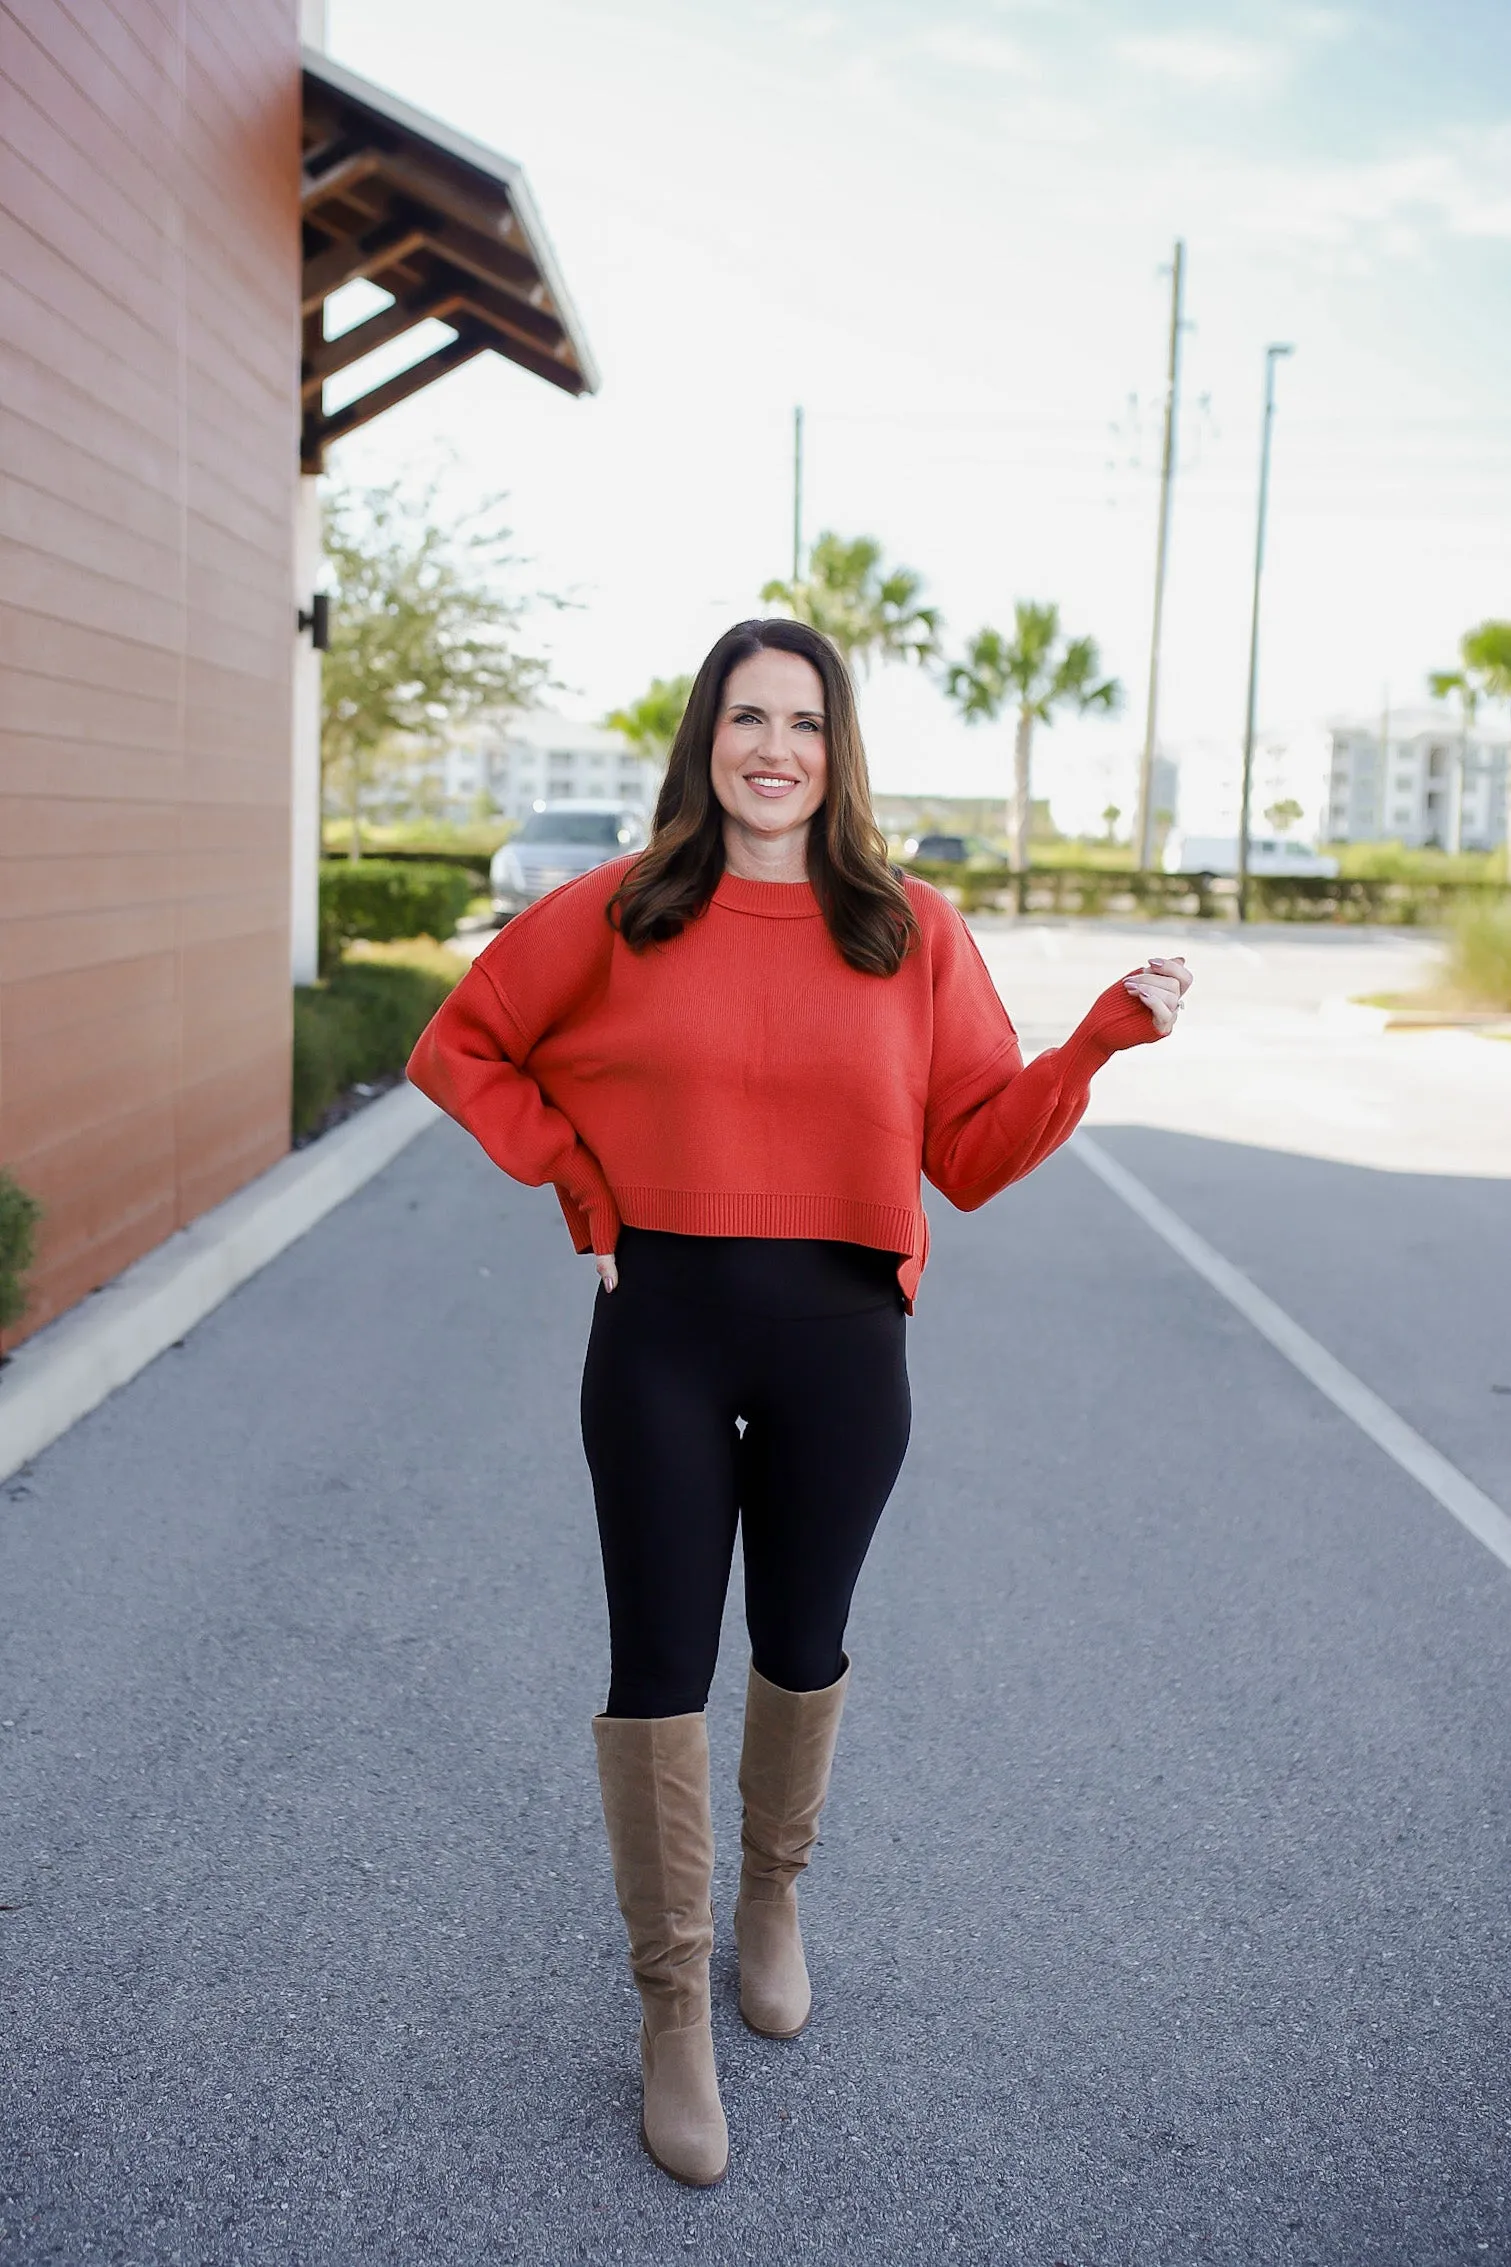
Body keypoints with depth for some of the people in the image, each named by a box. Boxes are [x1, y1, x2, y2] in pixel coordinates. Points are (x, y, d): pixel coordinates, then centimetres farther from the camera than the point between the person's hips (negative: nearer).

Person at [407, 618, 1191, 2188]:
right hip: (660, 1335, -1)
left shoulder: (913, 934, 1)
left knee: (802, 1647, 17)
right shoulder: (618, 915, -1)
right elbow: (461, 1048, 9)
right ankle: (673, 2010, 23)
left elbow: (973, 1150, 0)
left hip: (841, 1343, 1)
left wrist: (1106, 1036, -11)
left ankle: (772, 1892, 46)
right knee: (659, 1670, 5)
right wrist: (581, 1182, 0)